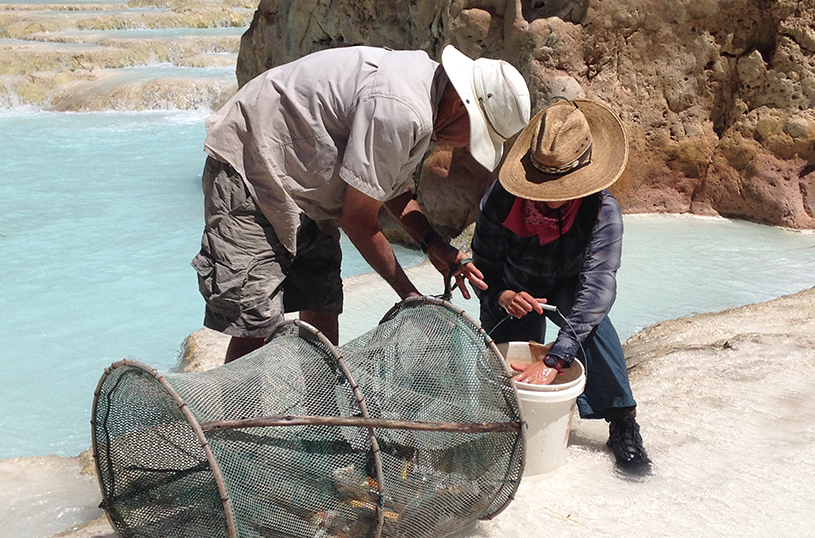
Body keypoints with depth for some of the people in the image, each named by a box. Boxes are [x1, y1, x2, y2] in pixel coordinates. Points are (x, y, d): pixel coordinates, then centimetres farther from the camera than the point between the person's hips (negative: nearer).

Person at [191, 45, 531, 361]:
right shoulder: (401, 111, -29)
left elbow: (392, 185, 13)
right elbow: (357, 219, -21)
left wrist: (432, 243, -1)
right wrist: (410, 295, -10)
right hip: (248, 173, -10)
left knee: (322, 310, 7)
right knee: (255, 330, -12)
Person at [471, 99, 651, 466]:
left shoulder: (602, 211, -34)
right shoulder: (503, 198, -31)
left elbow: (598, 284, -44)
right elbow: (483, 268, -23)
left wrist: (553, 360, -54)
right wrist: (504, 297, -48)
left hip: (564, 288, -1)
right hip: (511, 294, 1)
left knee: (587, 310, -35)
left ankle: (622, 421, -27)